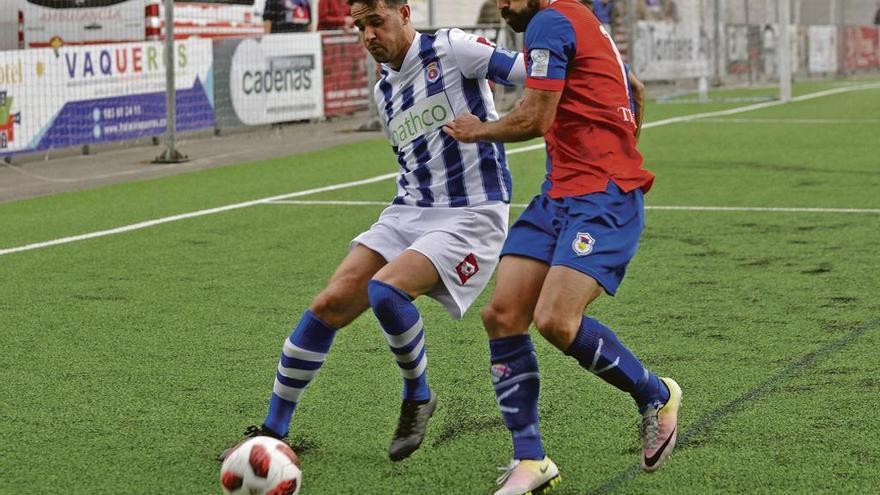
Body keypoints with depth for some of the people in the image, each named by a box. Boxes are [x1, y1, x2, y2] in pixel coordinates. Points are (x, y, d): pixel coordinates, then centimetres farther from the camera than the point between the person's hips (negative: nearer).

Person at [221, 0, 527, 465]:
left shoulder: (451, 49, -9)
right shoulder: (383, 91, 15)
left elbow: (533, 72, -14)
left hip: (471, 216, -7)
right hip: (408, 212, 7)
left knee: (385, 289, -29)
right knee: (329, 304, -4)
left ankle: (418, 396, -2)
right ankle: (273, 430, 8)